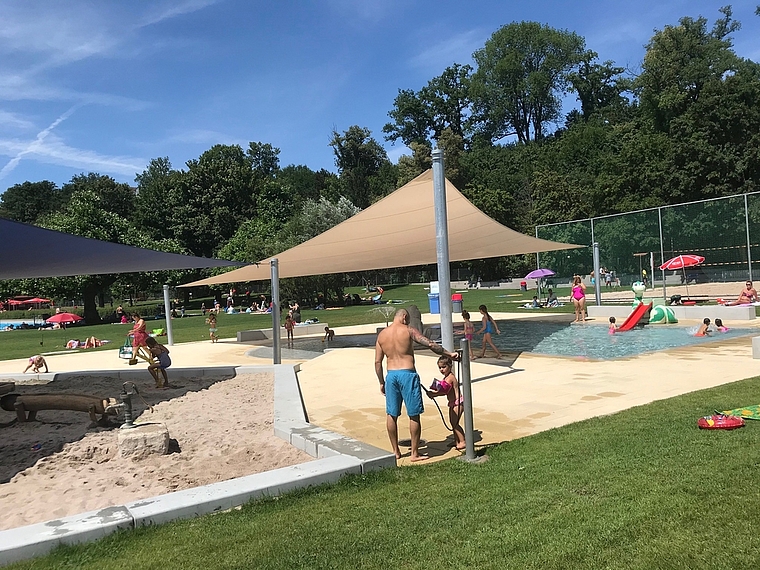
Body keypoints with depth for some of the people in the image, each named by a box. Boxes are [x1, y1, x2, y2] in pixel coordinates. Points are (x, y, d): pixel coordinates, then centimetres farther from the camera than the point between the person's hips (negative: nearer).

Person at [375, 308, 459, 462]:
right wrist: (449, 354, -4)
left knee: (391, 415, 14)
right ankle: (414, 453, 11)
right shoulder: (408, 330, -5)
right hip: (408, 374, -4)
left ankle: (396, 451, 23)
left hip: (391, 375, 5)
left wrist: (381, 382, 15)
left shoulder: (381, 335, 8)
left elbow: (377, 361, 8)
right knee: (414, 415, 5)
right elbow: (431, 344, -11)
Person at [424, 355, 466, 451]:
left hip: (458, 402, -11)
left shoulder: (450, 378, -19)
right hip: (453, 403, 11)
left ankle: (462, 441, -4)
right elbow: (445, 392, 10)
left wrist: (433, 394, -29)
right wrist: (433, 394, -3)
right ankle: (456, 441, 22)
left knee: (455, 423, -10)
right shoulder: (447, 377, 12)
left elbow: (444, 391, -29)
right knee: (452, 422, 14)